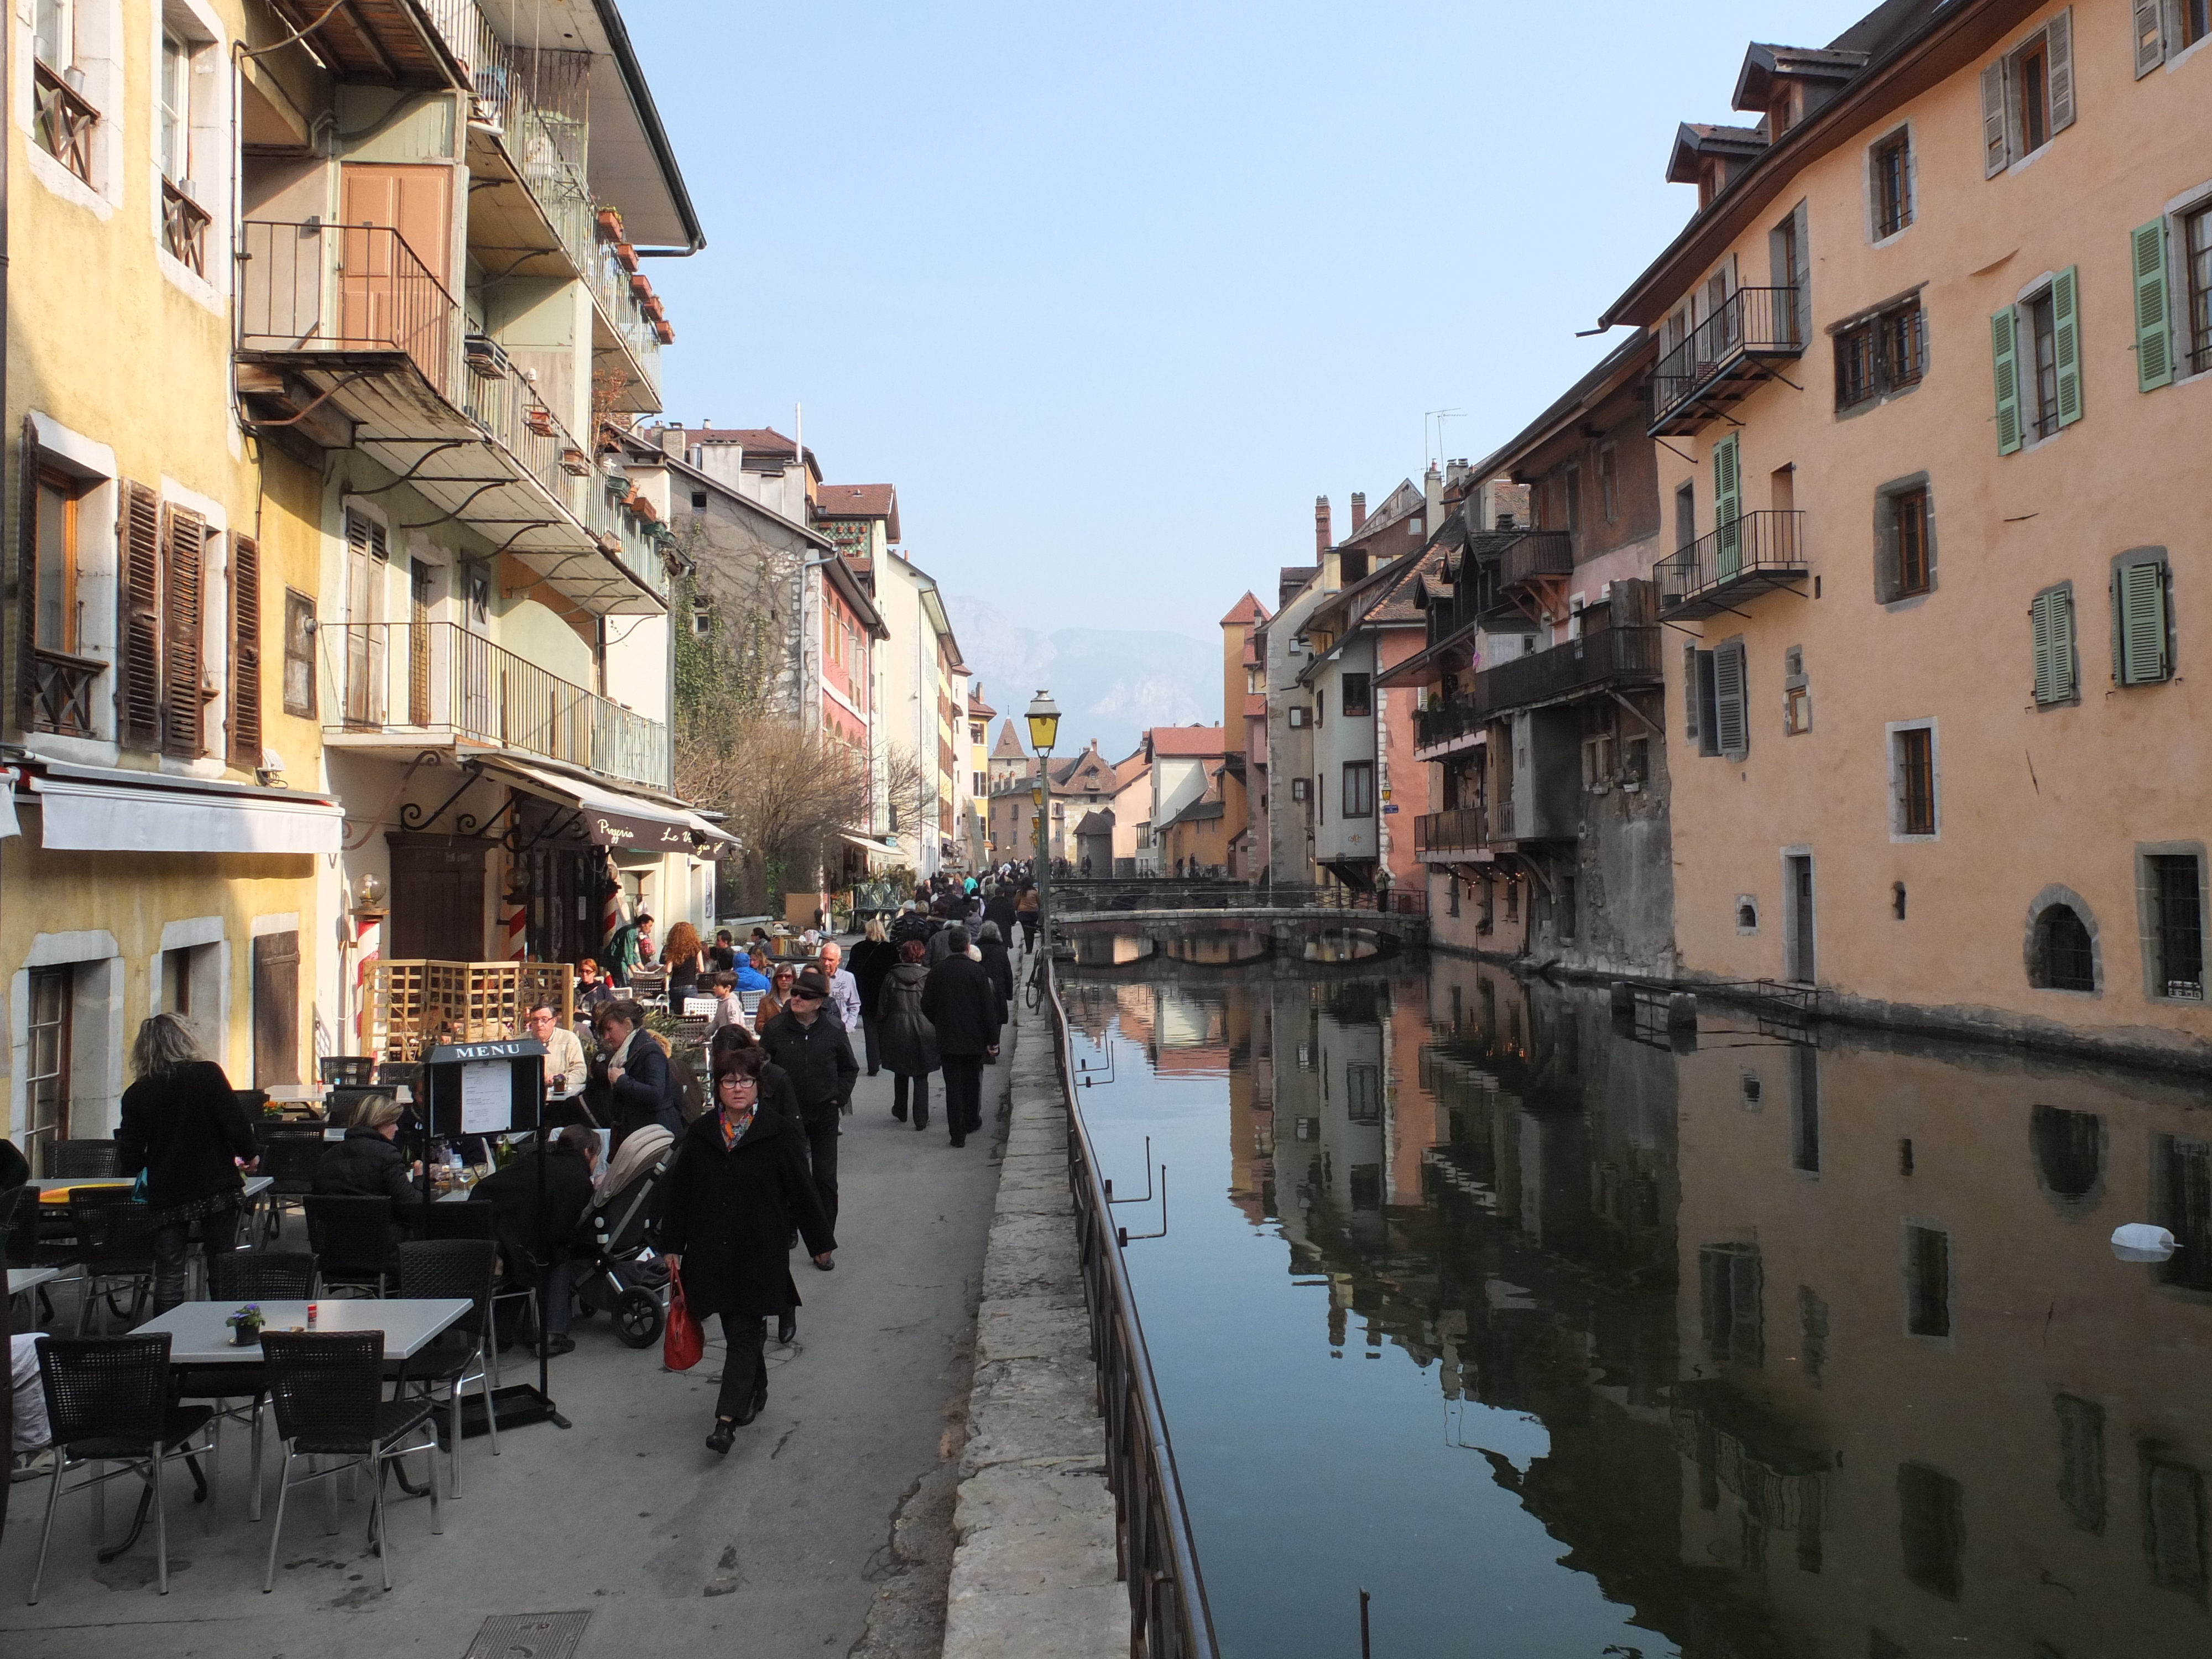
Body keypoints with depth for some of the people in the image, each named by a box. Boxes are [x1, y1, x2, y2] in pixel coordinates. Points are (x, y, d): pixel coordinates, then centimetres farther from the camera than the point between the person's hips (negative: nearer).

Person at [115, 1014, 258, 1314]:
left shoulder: (137, 1094, -1)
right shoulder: (208, 1074, -6)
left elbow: (130, 1160, 1)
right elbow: (234, 1122, -8)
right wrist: (250, 1154, 10)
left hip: (166, 1194, 1)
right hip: (217, 1187, -1)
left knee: (168, 1275, 5)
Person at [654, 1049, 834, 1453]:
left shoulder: (777, 1133, -6)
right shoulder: (700, 1133, 4)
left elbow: (801, 1190, -2)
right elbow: (679, 1191, 8)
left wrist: (820, 1241, 2)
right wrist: (671, 1244, 7)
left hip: (760, 1252, -4)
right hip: (712, 1251, 4)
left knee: (745, 1332, -4)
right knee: (736, 1329, 14)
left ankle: (728, 1417, -5)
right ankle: (755, 1391, 34)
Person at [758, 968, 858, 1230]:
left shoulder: (834, 1030, -4)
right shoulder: (774, 1028, -5)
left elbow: (850, 1068, 10)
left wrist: (838, 1098, 0)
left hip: (824, 1113, 0)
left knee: (826, 1179, 1)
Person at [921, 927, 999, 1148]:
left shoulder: (937, 971, -2)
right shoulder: (976, 970, -9)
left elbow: (926, 1005, 3)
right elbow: (988, 1007, -10)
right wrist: (992, 1039, -5)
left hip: (947, 1039, 1)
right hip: (974, 1038, -1)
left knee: (953, 1086, 2)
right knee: (972, 1081, 19)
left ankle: (958, 1133, -1)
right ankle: (971, 1121, 34)